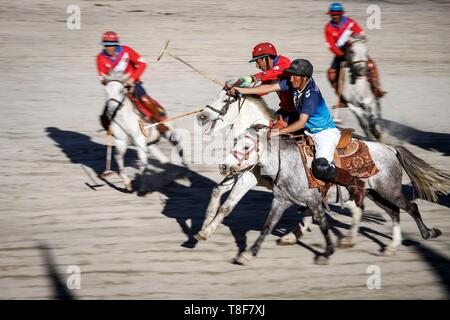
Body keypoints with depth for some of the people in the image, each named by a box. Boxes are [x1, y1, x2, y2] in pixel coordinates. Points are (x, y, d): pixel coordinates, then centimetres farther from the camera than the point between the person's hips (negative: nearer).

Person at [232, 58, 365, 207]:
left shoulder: (311, 94, -26)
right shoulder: (293, 83, -4)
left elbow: (301, 123, -28)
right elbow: (270, 87, -6)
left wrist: (279, 132, -31)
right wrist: (242, 90, -11)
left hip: (326, 133, -10)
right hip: (309, 132, 10)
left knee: (320, 168, -28)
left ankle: (355, 184, -11)